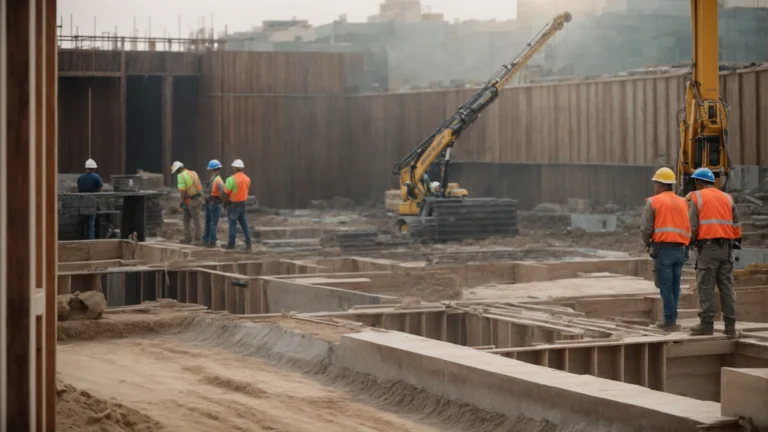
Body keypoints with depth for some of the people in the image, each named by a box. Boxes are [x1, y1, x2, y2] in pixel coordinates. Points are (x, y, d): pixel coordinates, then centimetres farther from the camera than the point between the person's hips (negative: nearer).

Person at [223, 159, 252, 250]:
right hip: (243, 204, 6)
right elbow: (246, 190, 8)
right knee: (244, 225, 9)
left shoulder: (232, 179, -18)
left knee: (233, 225, 3)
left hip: (233, 204, -6)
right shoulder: (247, 179, 3)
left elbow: (225, 192, -17)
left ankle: (231, 244, 10)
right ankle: (248, 244, 6)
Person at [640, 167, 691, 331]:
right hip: (680, 249, 5)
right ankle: (671, 318, 16)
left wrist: (647, 243, 14)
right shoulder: (683, 202, 11)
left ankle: (670, 321, -2)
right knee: (675, 286, 13)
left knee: (666, 287, -2)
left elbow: (646, 228, -5)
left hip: (663, 248, -5)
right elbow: (689, 227, 6)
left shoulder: (653, 202, -3)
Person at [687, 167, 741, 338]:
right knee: (726, 286, 6)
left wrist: (691, 239, 12)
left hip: (707, 246, -5)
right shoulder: (727, 198, 15)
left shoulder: (696, 197, 1)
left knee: (706, 286, -3)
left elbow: (692, 226, -5)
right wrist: (736, 241, 21)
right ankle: (730, 325, 4)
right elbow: (736, 225, 13)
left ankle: (706, 323, -5)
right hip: (726, 247, 5)